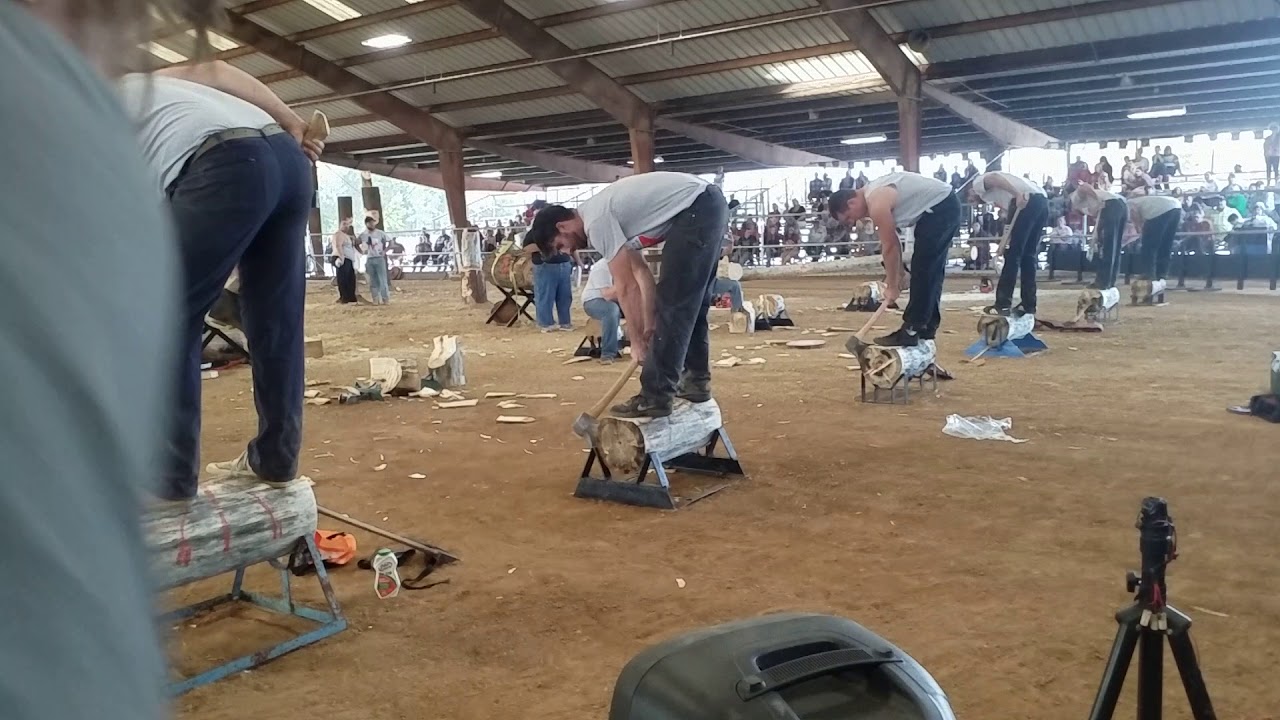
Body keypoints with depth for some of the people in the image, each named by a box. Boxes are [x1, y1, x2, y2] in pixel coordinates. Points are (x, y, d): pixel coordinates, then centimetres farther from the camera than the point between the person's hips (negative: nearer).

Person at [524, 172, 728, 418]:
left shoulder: (595, 222, -12)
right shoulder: (600, 214, 18)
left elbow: (625, 287, -10)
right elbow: (640, 271, 20)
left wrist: (637, 340, 1)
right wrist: (649, 326, 18)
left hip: (696, 210, -10)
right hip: (710, 203, 10)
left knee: (672, 303, -7)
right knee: (690, 302, 18)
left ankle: (655, 397, -3)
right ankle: (696, 380, 25)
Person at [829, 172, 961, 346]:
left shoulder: (877, 205, -22)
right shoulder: (872, 193, 9)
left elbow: (889, 246, -16)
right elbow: (893, 241, 14)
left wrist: (891, 286, -6)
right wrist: (898, 275, 15)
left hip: (940, 208, -10)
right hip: (945, 205, 10)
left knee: (922, 271, -7)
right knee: (930, 272, 14)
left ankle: (911, 331, -3)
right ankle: (925, 329, 21)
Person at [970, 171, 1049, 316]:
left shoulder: (978, 183, 14)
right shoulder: (994, 196, 36)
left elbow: (994, 178, -10)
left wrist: (1018, 195, -21)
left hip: (1027, 200, -8)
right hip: (1042, 201, 8)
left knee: (1012, 254, -3)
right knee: (1029, 255, 14)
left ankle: (1003, 304, -1)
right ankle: (1028, 305, 15)